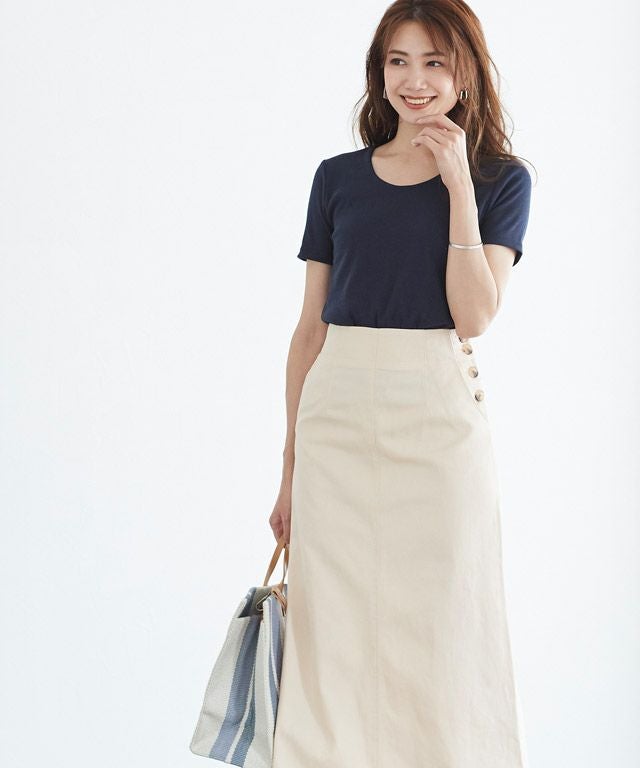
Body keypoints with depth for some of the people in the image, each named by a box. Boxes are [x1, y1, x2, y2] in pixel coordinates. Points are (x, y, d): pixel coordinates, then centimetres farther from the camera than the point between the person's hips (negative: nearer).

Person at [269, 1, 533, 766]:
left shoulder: (500, 179, 3)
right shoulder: (338, 178, 9)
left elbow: (473, 315, -8)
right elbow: (310, 329, 9)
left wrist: (458, 185, -10)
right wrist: (290, 465, 8)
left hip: (440, 414, -2)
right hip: (338, 414, 2)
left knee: (439, 629, 2)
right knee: (334, 633, 4)